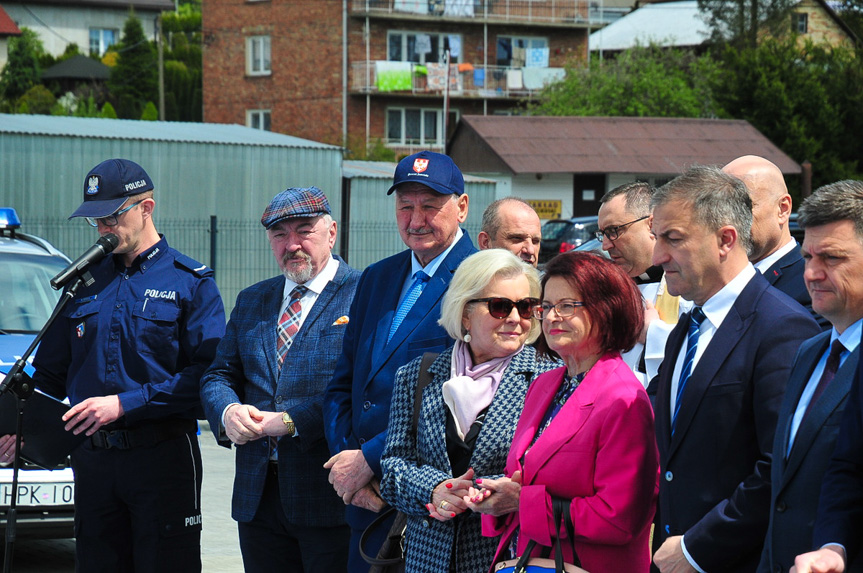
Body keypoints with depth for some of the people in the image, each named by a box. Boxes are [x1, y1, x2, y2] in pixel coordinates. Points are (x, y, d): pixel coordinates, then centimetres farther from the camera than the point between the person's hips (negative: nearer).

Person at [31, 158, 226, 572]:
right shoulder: (84, 282, 13)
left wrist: (125, 405, -18)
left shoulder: (190, 282, -1)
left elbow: (209, 373, -12)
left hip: (163, 457, -4)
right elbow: (51, 373, 16)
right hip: (92, 457, 5)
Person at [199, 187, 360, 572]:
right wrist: (227, 411, -9)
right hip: (258, 496, 6)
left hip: (329, 497, -6)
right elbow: (218, 375, 15)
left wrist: (292, 421, -18)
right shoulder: (251, 302, 17)